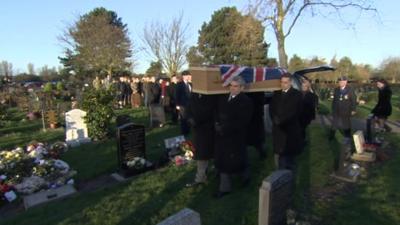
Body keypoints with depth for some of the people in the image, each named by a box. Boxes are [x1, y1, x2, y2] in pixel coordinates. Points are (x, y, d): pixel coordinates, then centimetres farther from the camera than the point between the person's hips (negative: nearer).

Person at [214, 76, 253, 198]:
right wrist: (217, 123, -3)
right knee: (222, 162, 12)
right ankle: (224, 187, 30)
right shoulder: (222, 98, 6)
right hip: (221, 136, 6)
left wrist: (225, 128, -21)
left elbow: (243, 122, -19)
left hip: (235, 137, -6)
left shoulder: (246, 101, -13)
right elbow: (217, 113, 16)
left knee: (237, 160, 11)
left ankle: (245, 176, 43)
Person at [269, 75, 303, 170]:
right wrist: (276, 119, -8)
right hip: (278, 129, 4)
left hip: (290, 129, -4)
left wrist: (281, 120, -14)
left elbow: (294, 111, -11)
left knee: (289, 155, 4)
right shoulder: (276, 94, 13)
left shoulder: (296, 94, -3)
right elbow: (271, 109, 9)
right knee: (279, 155, 8)